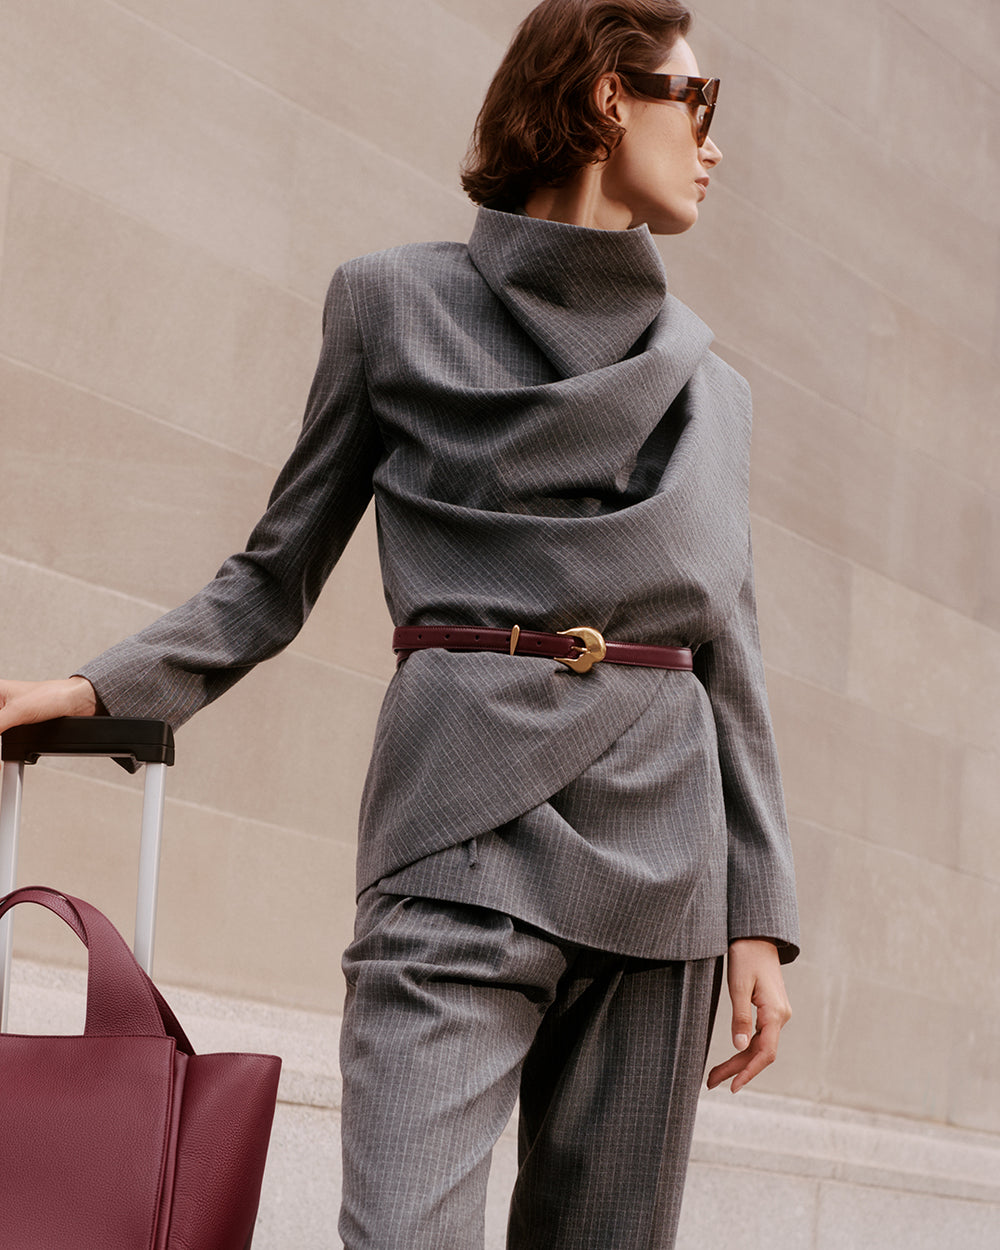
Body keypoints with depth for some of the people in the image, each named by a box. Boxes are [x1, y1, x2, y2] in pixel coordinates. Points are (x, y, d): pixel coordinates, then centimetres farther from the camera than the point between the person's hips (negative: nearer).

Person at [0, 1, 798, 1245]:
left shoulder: (709, 387, 19)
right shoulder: (395, 303, 10)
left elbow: (731, 659, 16)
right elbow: (275, 578, 12)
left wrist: (760, 917, 8)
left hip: (660, 852, 4)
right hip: (463, 828, -3)